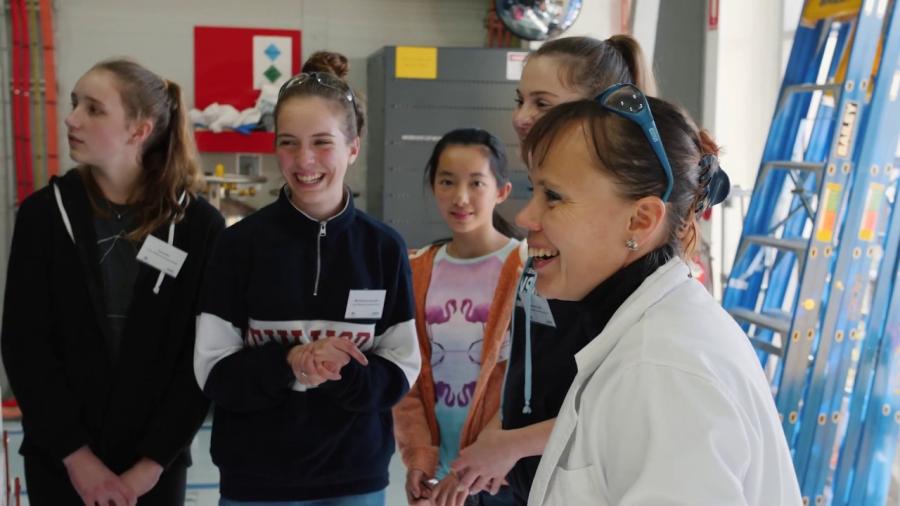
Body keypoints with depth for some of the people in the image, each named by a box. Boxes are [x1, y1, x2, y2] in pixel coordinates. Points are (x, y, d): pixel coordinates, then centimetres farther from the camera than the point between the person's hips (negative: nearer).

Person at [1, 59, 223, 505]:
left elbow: (203, 355, -5)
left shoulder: (199, 225, -5)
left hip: (158, 462, -1)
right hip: (59, 461, 1)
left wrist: (152, 462, -10)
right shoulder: (45, 212, -2)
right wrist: (76, 455, -11)